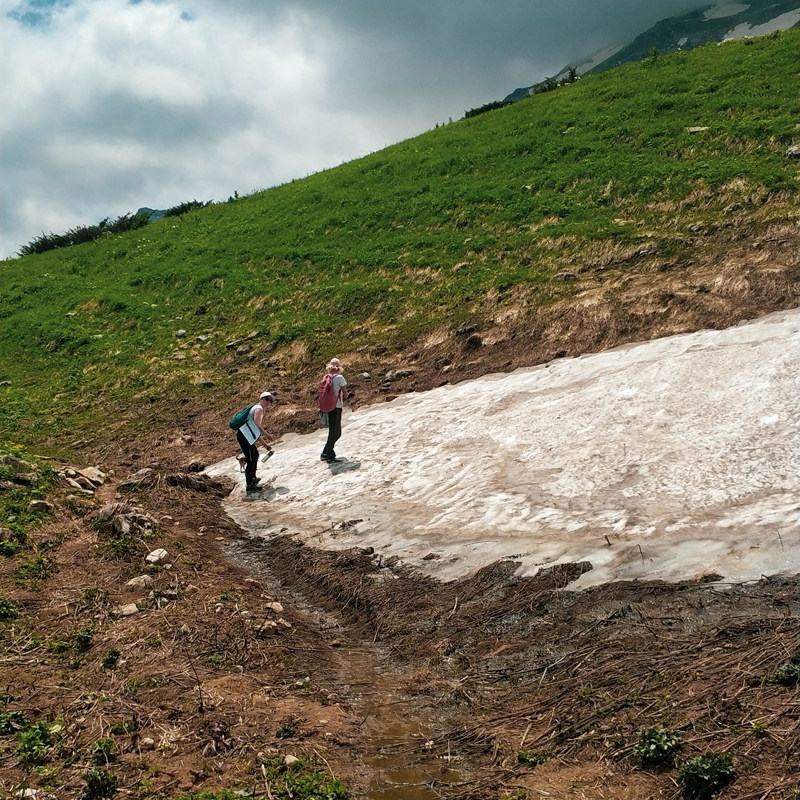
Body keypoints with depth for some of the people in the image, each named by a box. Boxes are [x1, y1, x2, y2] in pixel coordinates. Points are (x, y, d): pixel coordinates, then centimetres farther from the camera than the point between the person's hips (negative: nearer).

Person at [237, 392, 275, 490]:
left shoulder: (259, 410, 28)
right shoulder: (258, 408, -3)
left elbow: (257, 432, 33)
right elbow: (257, 424, -20)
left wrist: (265, 443, 35)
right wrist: (267, 435, -14)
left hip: (245, 436, 11)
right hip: (244, 435, -11)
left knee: (255, 454, 27)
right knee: (250, 460, -10)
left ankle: (252, 478, 42)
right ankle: (249, 485, -8)